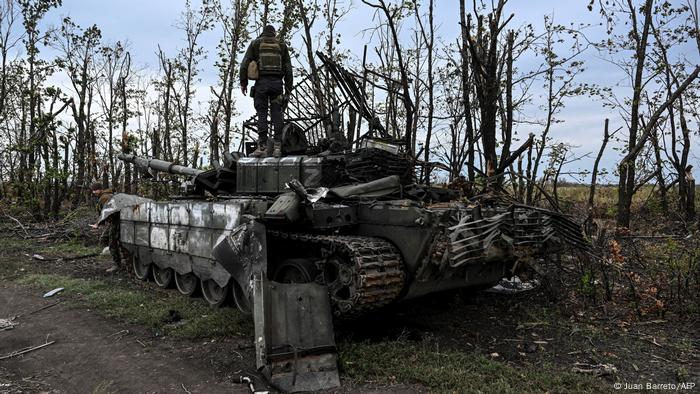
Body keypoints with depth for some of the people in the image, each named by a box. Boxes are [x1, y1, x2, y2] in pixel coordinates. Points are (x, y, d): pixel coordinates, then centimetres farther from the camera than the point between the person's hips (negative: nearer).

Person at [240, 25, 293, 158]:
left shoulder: (255, 43, 13)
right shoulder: (281, 45, 17)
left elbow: (245, 64, 3)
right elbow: (288, 68, 10)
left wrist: (243, 82, 7)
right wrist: (288, 89, 11)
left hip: (261, 82, -1)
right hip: (277, 82, 1)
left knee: (262, 113, -2)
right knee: (277, 113, 1)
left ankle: (262, 146, -8)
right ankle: (277, 146, -5)